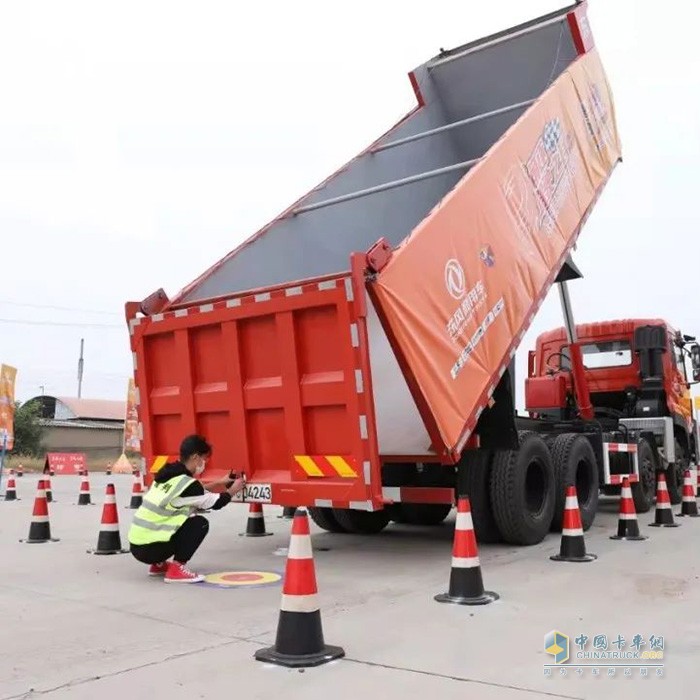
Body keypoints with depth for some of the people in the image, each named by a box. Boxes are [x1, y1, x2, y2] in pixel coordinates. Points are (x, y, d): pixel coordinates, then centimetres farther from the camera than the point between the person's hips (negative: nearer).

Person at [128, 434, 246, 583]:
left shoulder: (169, 474, 9)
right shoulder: (185, 482, -16)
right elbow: (216, 503, -2)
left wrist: (219, 483, 31)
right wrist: (233, 490, 16)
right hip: (148, 548, -9)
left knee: (189, 519, 23)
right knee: (200, 523, -7)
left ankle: (158, 564, 24)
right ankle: (176, 569, -8)